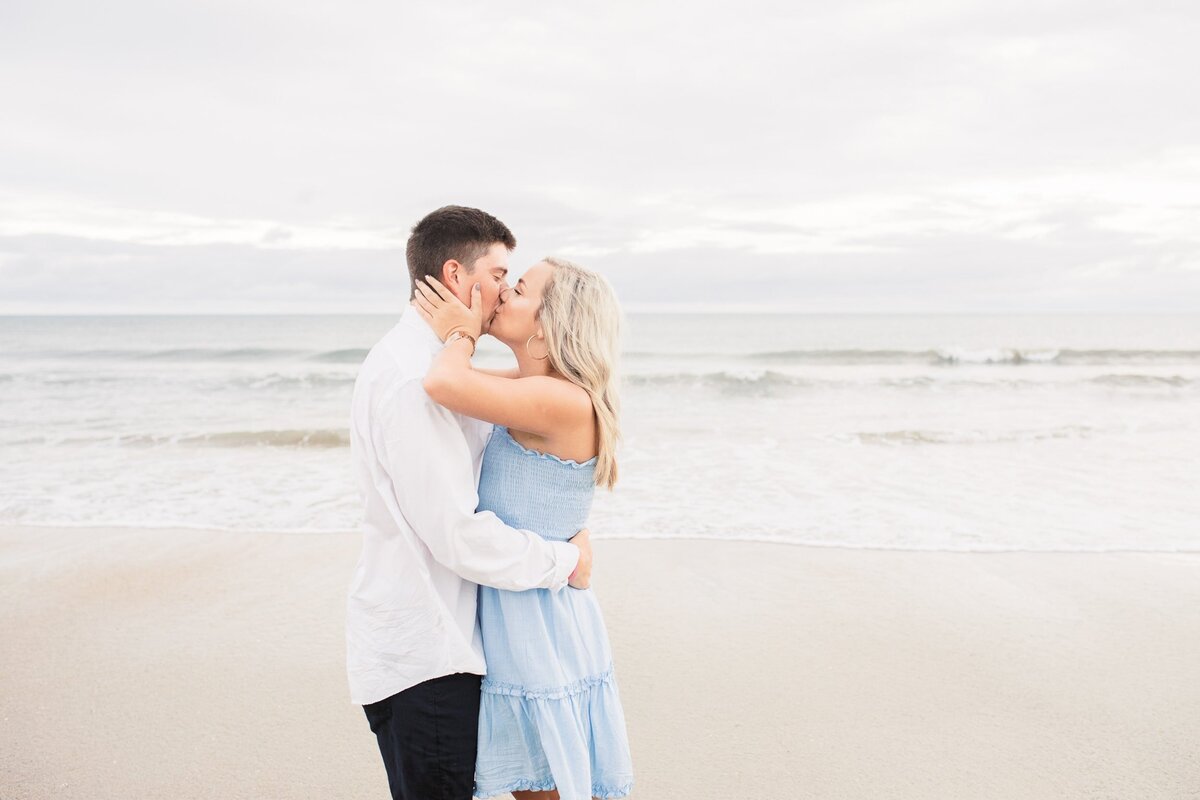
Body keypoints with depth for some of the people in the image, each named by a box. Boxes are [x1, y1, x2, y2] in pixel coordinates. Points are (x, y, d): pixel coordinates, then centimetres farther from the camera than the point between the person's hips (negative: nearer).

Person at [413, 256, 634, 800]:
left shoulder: (566, 403, -22)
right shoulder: (528, 390, 6)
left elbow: (445, 384, -35)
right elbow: (457, 383, 25)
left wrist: (460, 334, -15)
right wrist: (454, 333, 5)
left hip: (542, 627, -9)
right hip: (512, 626, 9)